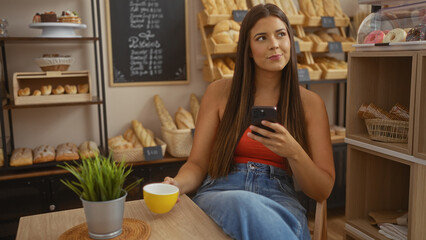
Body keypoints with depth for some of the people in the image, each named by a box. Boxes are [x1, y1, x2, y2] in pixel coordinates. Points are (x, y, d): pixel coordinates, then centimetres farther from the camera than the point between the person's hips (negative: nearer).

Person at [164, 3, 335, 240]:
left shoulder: (310, 103, 7)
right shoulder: (219, 92, 7)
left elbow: (322, 190, 5)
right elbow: (197, 163, 7)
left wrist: (293, 152, -15)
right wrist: (176, 184, -17)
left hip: (280, 200, 0)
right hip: (220, 194, 1)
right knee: (242, 204, -36)